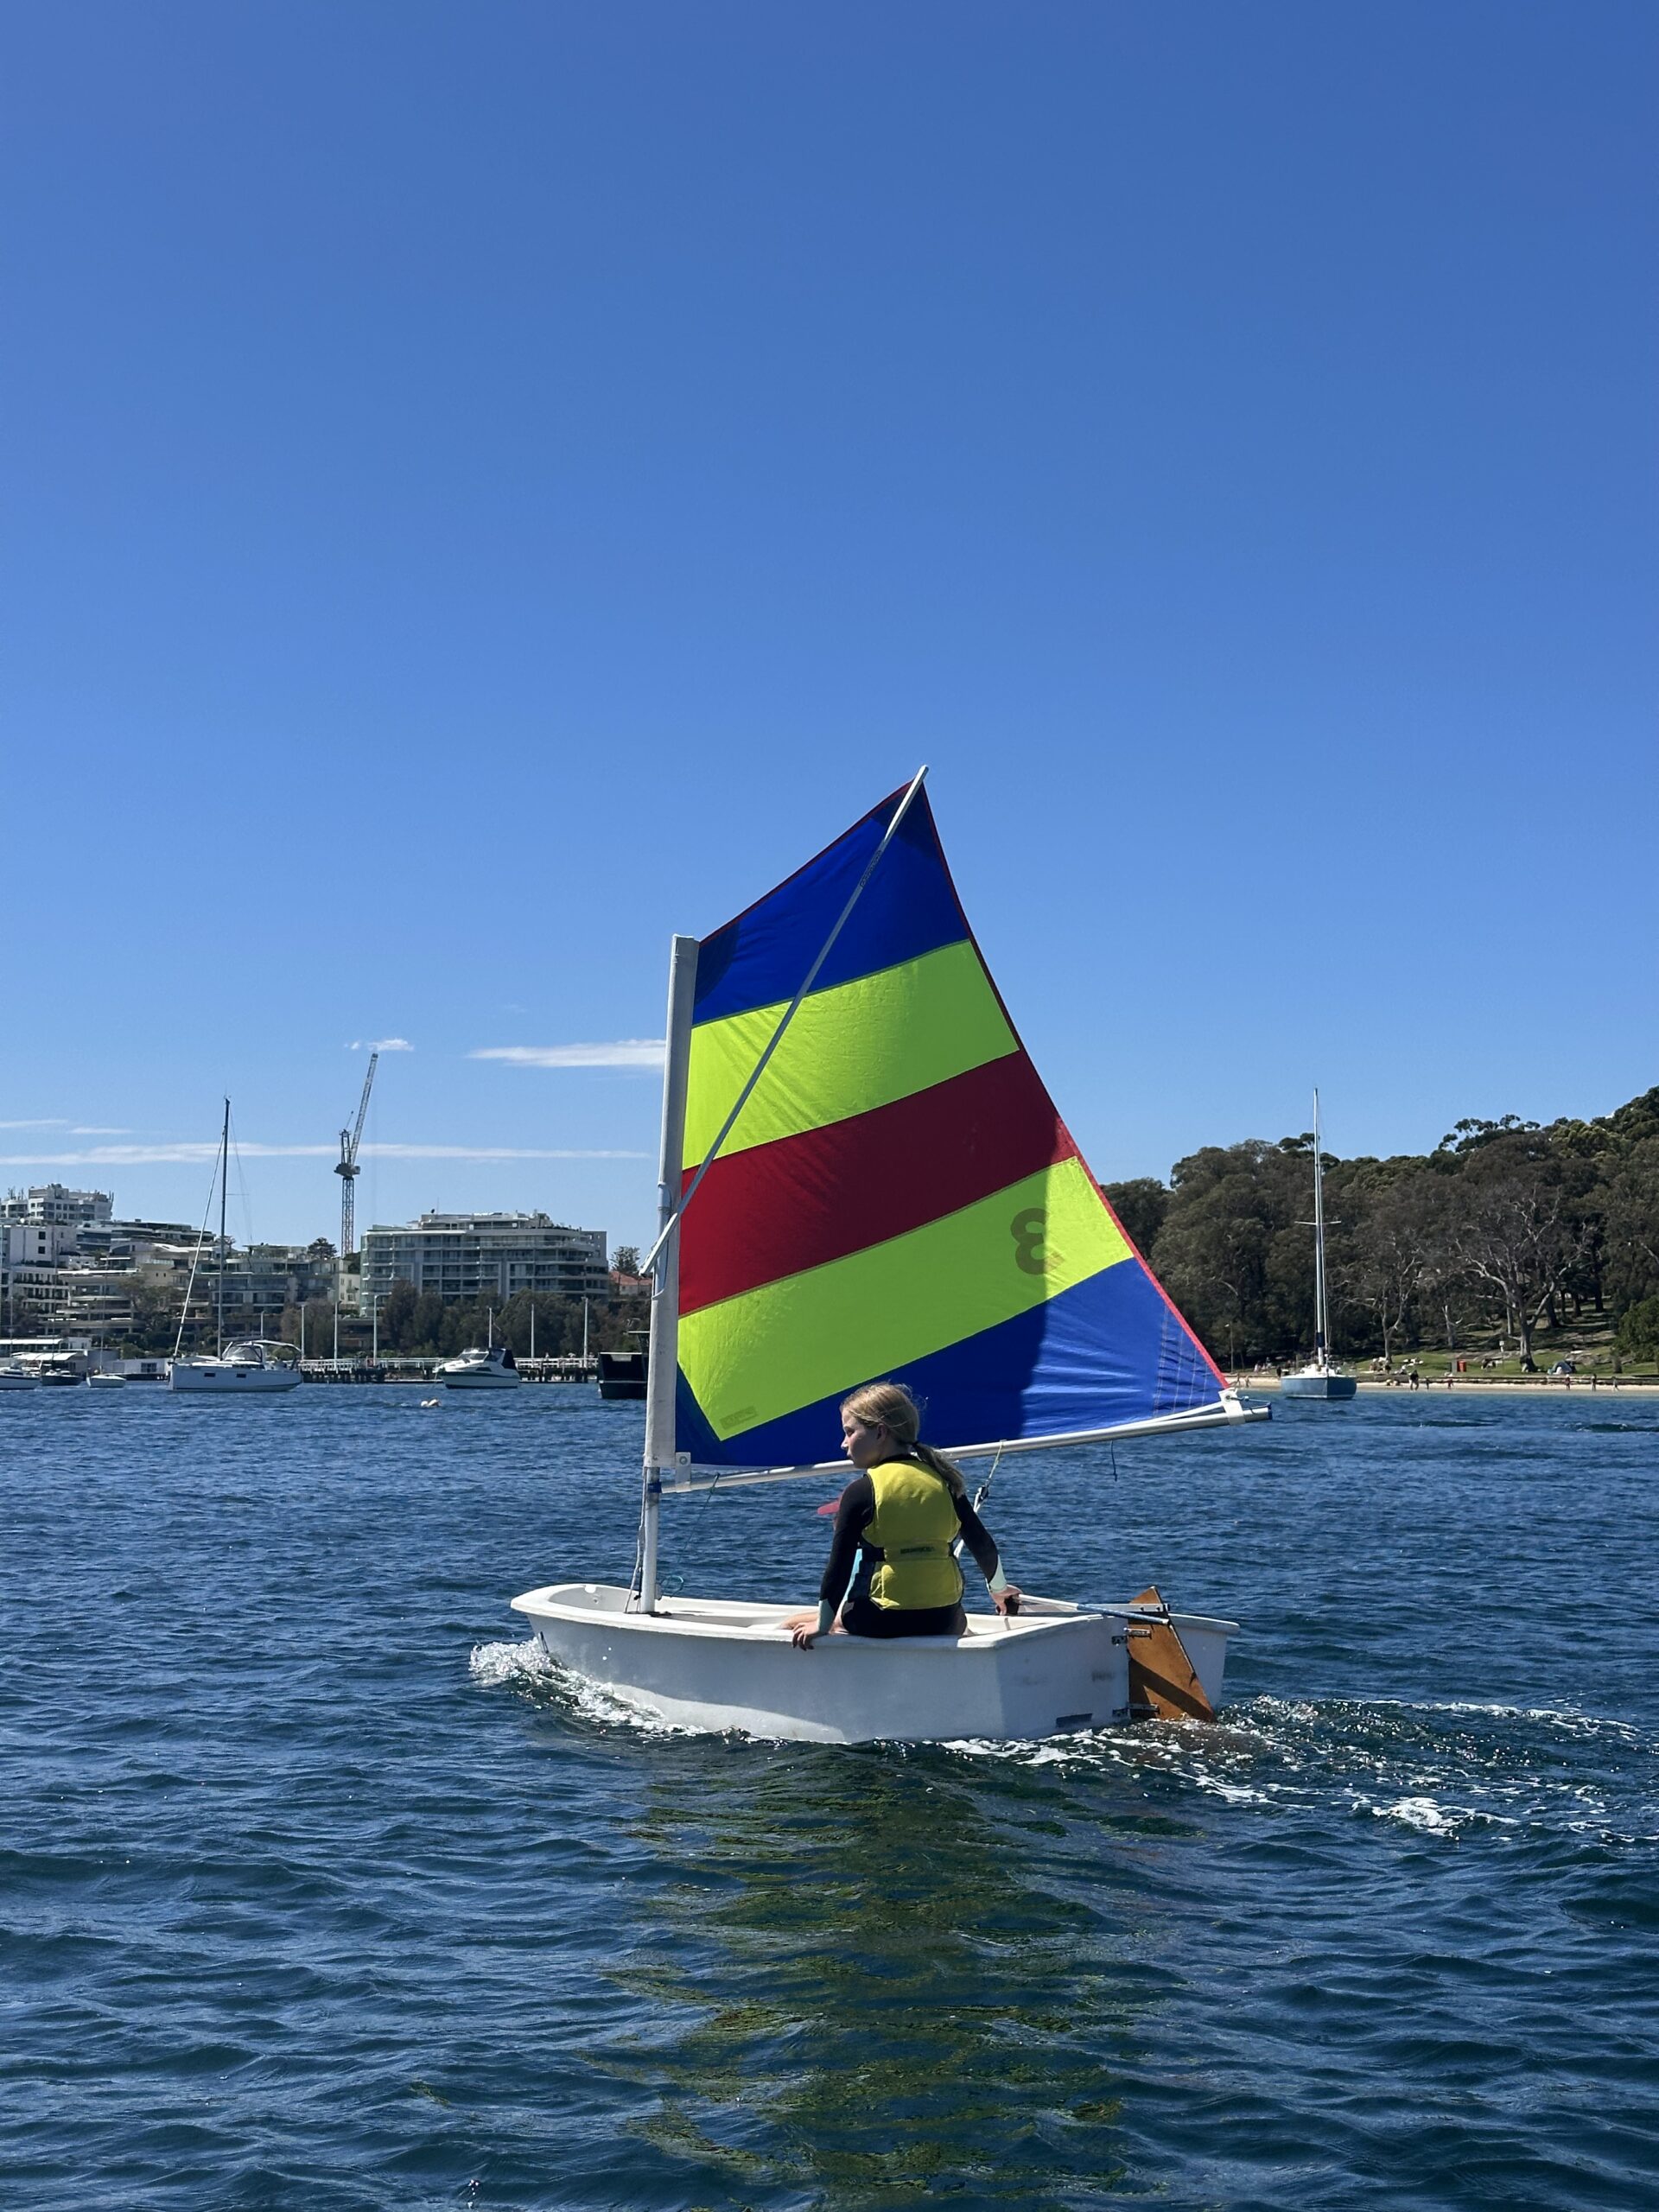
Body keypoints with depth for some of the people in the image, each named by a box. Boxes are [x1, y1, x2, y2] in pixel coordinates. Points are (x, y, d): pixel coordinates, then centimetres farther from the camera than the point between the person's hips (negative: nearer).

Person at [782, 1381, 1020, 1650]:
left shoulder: (860, 1491, -7)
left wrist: (822, 1625, 2)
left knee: (793, 1625, 16)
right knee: (960, 1621, 41)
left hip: (886, 1622, -5)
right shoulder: (943, 1480, 6)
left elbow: (839, 1566, -9)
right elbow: (983, 1544, 13)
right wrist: (1000, 1590, 31)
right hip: (945, 1619, 5)